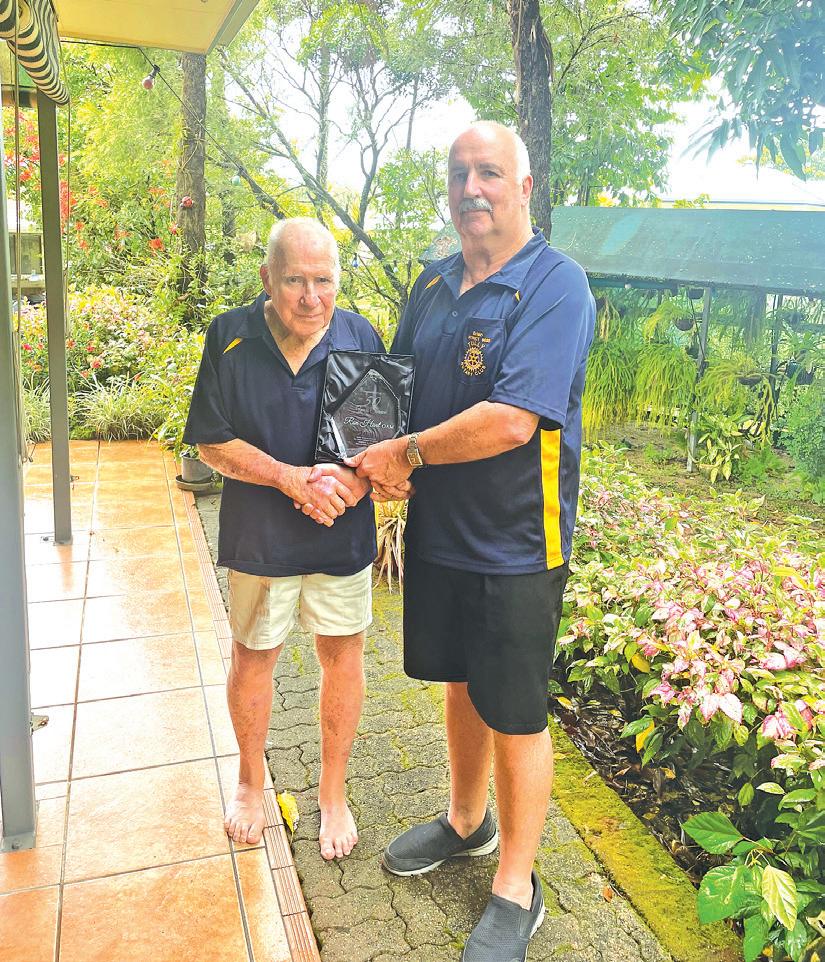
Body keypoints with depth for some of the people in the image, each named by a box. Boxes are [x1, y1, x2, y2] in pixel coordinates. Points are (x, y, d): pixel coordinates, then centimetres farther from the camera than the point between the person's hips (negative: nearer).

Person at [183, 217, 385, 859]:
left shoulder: (360, 337, -5)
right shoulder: (231, 338, -8)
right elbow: (213, 443, -7)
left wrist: (356, 479, -20)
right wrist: (289, 477, -20)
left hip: (344, 535, 1)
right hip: (260, 536, 0)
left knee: (343, 655, 10)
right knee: (253, 658, 14)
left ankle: (333, 793, 32)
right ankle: (251, 783, 40)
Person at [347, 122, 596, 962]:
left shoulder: (555, 285, -16)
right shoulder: (433, 284, 7)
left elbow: (512, 420, -26)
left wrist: (408, 452, -15)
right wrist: (382, 460, -4)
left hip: (515, 545, -7)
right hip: (438, 530, 7)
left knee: (515, 714, 5)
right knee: (461, 682, 22)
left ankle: (515, 888, 26)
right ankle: (466, 820, 45)